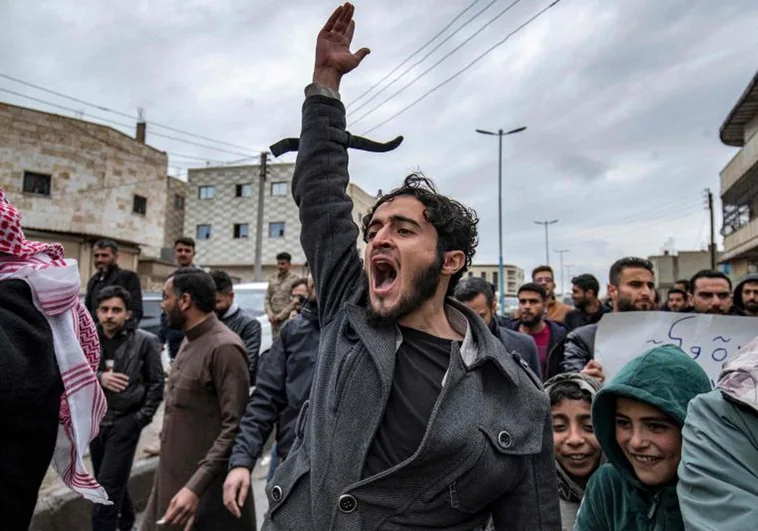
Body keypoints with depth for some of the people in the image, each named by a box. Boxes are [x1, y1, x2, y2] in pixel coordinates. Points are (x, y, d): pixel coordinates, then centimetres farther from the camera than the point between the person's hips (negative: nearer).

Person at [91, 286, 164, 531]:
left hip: (125, 422, -5)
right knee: (115, 484, 21)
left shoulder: (145, 341, -9)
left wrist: (142, 417, -8)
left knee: (108, 487, -5)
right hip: (94, 421, 5)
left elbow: (156, 383, -5)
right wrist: (98, 378, -21)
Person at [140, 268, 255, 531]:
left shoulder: (224, 348, -20)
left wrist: (195, 487, -26)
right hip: (172, 477, 8)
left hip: (207, 488, -8)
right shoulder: (189, 342, 11)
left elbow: (234, 428, -23)